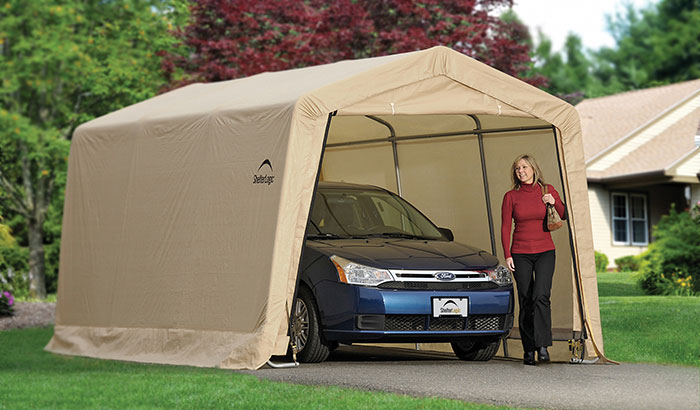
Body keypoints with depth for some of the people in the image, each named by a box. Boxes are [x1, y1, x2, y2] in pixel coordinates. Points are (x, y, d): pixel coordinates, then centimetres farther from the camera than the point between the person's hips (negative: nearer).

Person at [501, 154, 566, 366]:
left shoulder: (548, 191, 4)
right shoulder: (511, 196, 1)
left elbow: (566, 216, 11)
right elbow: (505, 228, 3)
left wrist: (555, 202, -8)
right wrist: (507, 255, -5)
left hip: (545, 252, 0)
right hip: (520, 254, 0)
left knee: (541, 296, -19)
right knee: (525, 302, -1)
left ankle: (542, 345, -17)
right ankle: (528, 350, 7)